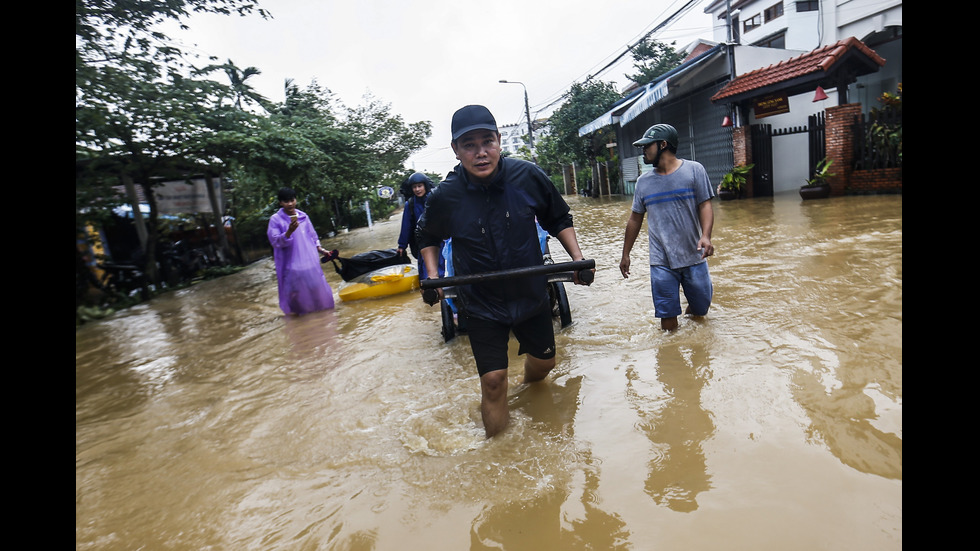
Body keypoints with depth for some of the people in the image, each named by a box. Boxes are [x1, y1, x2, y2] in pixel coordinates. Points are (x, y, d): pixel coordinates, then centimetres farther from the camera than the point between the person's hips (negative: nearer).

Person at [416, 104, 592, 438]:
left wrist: (577, 257, -9)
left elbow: (559, 219, 4)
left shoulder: (528, 176, -13)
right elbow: (428, 237, 7)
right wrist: (432, 275, -8)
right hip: (480, 304, -2)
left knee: (544, 362, 20)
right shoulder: (445, 196, -14)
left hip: (531, 294, 3)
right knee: (493, 379, -5)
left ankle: (529, 389, 56)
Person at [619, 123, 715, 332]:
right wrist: (626, 254, 15)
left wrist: (706, 236, -21)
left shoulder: (694, 170, 0)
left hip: (694, 258, -1)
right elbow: (635, 219, 14)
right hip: (661, 263, 1)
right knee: (668, 326, -1)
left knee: (700, 311, 14)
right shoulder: (643, 182, 8)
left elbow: (705, 206, -3)